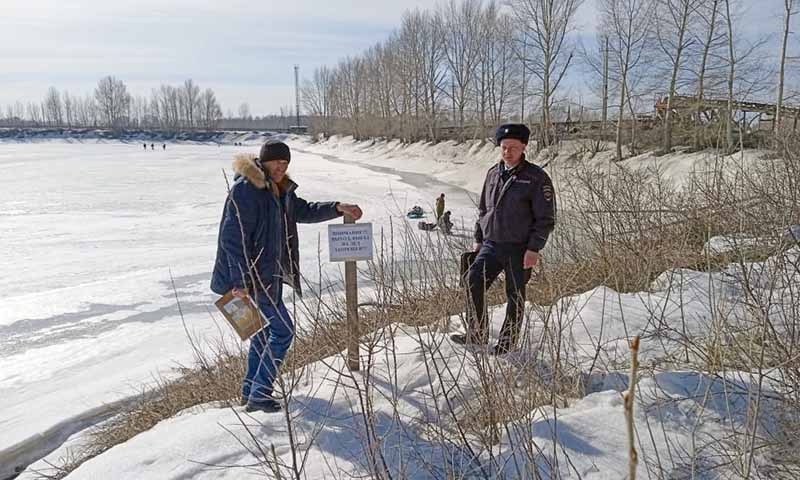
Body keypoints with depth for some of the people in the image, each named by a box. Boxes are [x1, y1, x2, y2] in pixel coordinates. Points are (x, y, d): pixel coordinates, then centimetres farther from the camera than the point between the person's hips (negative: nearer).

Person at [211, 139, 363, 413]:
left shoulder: (279, 189, 10)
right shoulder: (245, 189, -19)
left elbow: (303, 211, 22)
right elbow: (233, 237, -22)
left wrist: (338, 208, 9)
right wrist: (240, 281, -26)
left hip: (271, 272, 10)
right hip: (254, 275, -10)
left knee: (264, 330, 16)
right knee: (283, 329, -6)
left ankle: (250, 391, 30)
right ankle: (259, 395, 4)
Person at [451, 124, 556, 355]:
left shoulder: (536, 178, -8)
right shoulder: (493, 174, 10)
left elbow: (546, 218, -8)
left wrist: (534, 248, -14)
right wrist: (478, 239, 14)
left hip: (520, 249, -5)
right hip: (491, 245, 5)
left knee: (515, 296, 5)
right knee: (473, 282, -5)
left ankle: (507, 342, 21)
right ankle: (477, 334, 10)